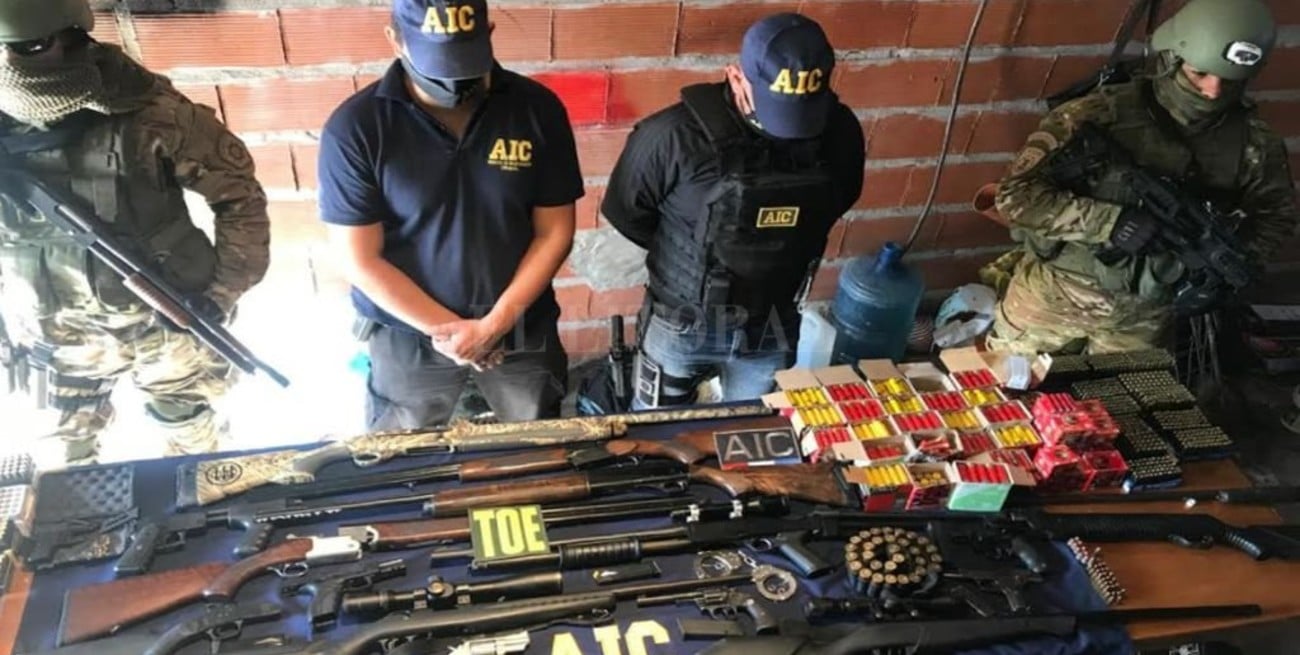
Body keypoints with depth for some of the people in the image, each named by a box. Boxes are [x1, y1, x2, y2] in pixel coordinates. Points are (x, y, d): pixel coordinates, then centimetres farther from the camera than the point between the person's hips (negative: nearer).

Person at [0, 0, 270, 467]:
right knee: (65, 462, 21)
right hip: (56, 340, 3)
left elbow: (237, 187, -12)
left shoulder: (148, 111, -22)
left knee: (192, 440, 19)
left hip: (166, 322, -2)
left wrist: (225, 288, -14)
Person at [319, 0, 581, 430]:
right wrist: (446, 329, -17)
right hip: (408, 335, -1)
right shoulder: (355, 128, -17)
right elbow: (360, 260, -14)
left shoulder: (537, 109, -12)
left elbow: (554, 233, -7)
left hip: (523, 328, 2)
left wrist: (496, 323, -15)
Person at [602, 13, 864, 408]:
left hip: (772, 328, 3)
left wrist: (774, 253, 2)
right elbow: (626, 212, -10)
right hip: (682, 324, -2)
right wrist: (689, 256, 1)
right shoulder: (674, 135, -27)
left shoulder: (839, 134, -16)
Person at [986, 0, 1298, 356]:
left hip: (1144, 311, 3)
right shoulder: (1102, 115, -22)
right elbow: (1016, 195, -26)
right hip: (1056, 292, -2)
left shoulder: (1251, 143, -9)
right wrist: (1110, 221, -32)